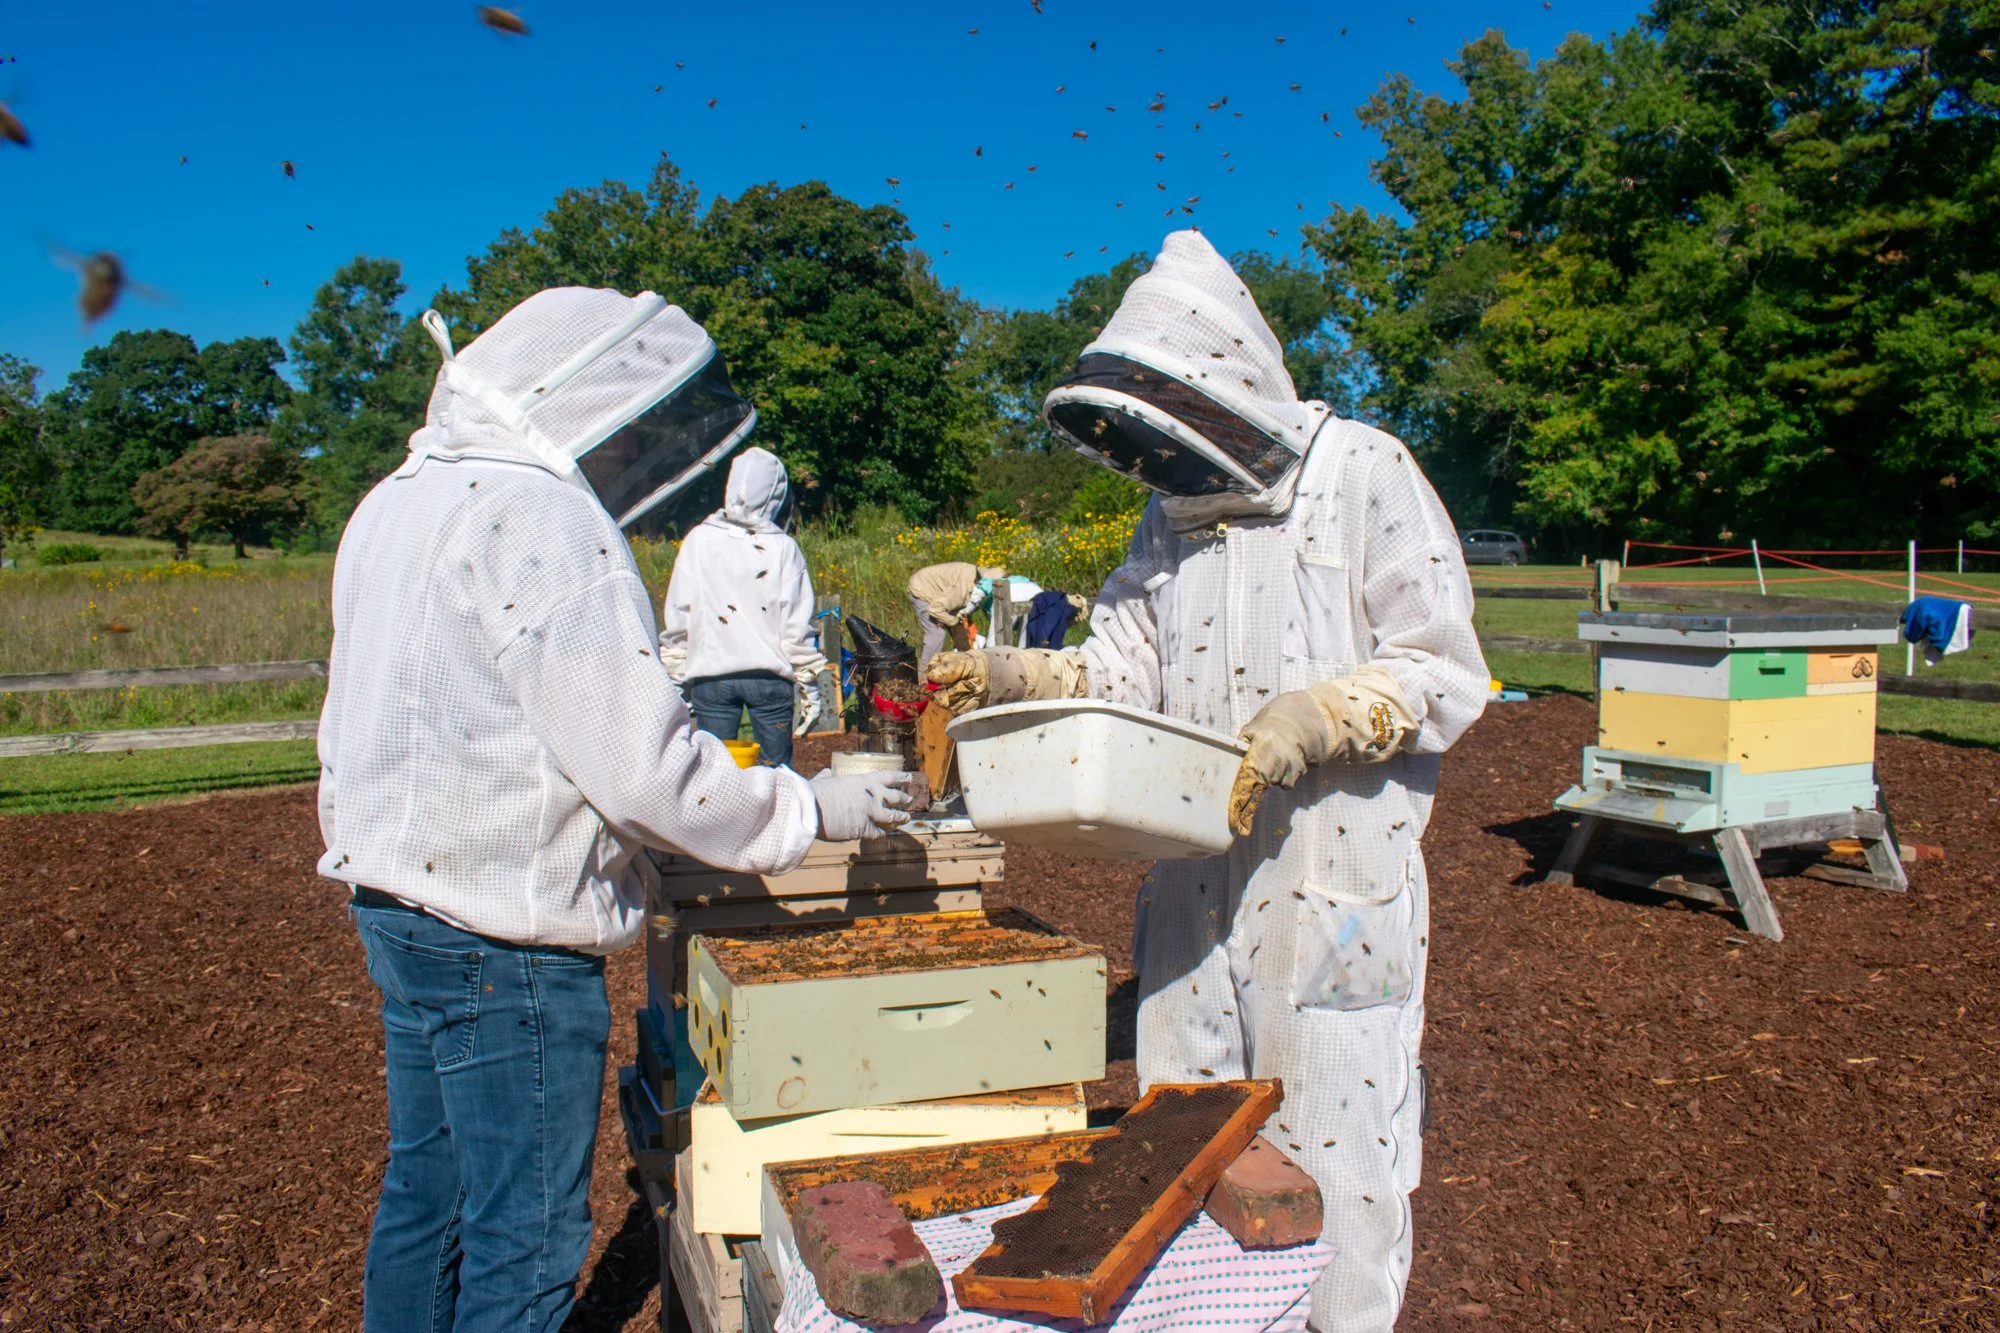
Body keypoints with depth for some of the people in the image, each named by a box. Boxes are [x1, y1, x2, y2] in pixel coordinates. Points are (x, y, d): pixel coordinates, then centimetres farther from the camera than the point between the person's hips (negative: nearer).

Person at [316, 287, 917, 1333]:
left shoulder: (399, 499, 10)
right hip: (504, 939, -10)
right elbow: (640, 766, -23)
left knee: (425, 1191, 23)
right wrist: (808, 809, -12)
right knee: (526, 1240, 5)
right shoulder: (543, 518, -20)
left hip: (395, 902, 10)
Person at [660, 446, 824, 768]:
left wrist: (676, 676, 11)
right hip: (770, 677, -1)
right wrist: (810, 684, 5)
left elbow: (676, 618, 1)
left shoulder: (699, 540, -2)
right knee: (777, 771, 10)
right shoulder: (783, 547, -5)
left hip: (710, 677, 1)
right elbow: (796, 624, -5)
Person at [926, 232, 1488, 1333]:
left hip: (1334, 882, -6)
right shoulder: (1174, 510, 12)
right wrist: (1014, 676, -6)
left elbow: (1447, 676, -11)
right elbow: (1123, 673, 9)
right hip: (1191, 878, 6)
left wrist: (1312, 718, -24)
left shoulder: (1366, 476, -8)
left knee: (1329, 1148, 7)